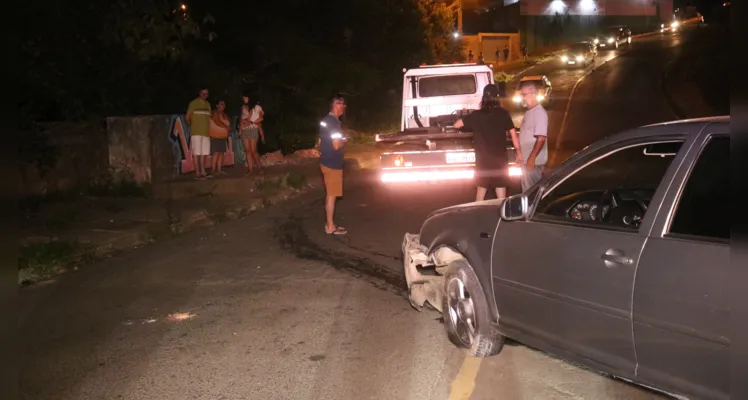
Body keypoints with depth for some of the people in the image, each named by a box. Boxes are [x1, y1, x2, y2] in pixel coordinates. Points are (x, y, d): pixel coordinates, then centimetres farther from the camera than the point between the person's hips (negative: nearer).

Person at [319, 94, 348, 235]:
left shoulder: (326, 120, 10)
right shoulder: (335, 122, -20)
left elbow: (321, 141, 19)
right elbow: (337, 145, -25)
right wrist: (344, 142, -7)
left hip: (326, 161, 10)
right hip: (332, 164, -10)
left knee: (330, 195, 15)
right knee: (331, 195, -2)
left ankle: (329, 224, 23)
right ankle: (330, 227, 4)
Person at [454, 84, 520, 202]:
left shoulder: (477, 115, -5)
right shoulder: (503, 114, -5)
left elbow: (457, 125, -1)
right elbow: (513, 133, -2)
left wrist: (469, 120, 19)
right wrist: (518, 151, 9)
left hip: (483, 160, 1)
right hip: (500, 159, -1)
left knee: (481, 189, 15)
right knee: (501, 190, 6)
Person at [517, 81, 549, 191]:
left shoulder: (539, 113, -18)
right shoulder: (529, 111, 12)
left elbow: (541, 138, -24)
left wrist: (532, 158, -25)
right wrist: (520, 153, 20)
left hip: (533, 162, -9)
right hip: (526, 160, 9)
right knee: (527, 190, 16)